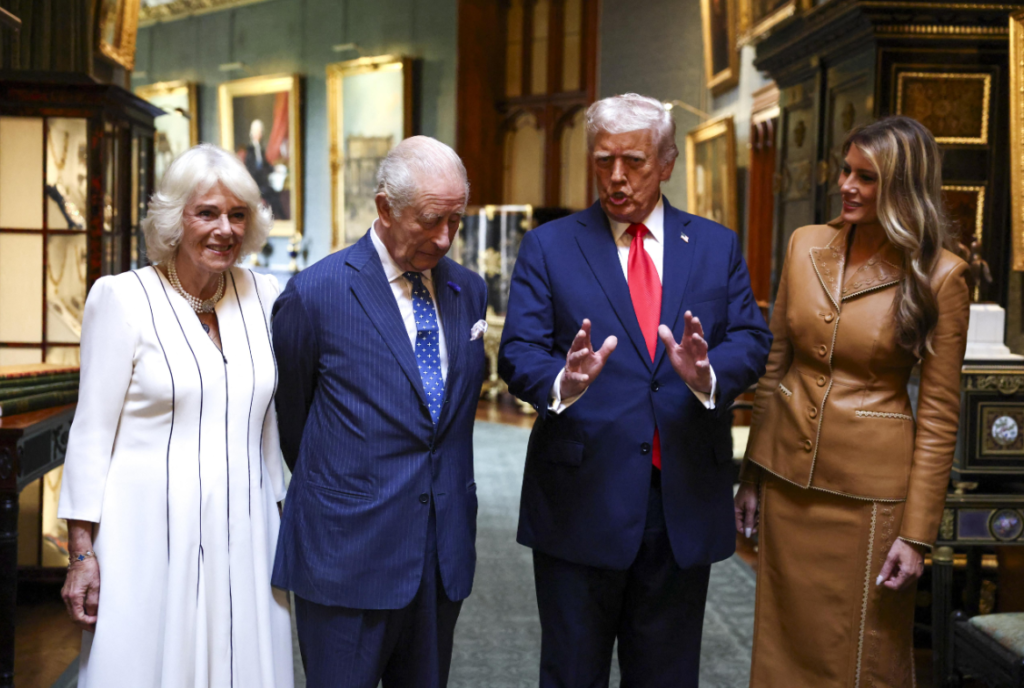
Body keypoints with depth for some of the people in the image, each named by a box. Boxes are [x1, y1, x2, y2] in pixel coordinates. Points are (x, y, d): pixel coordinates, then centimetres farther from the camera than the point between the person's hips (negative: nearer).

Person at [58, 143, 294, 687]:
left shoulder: (263, 296, 7)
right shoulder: (122, 298, -5)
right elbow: (91, 433, -5)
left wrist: (280, 523, 15)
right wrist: (81, 553, -8)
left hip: (243, 536, 4)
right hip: (151, 535, -4)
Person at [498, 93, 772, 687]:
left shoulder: (717, 247, 9)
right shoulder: (548, 248, 3)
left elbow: (751, 340, 0)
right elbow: (519, 351, -7)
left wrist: (707, 372, -23)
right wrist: (563, 381, -29)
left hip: (684, 501, 2)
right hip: (582, 499, -2)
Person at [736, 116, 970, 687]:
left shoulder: (939, 276, -11)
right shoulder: (807, 245, 2)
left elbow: (939, 415, -9)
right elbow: (776, 366, 9)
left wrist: (917, 533, -10)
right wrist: (752, 476, 10)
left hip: (869, 490, -4)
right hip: (790, 476, 4)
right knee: (787, 642, 15)